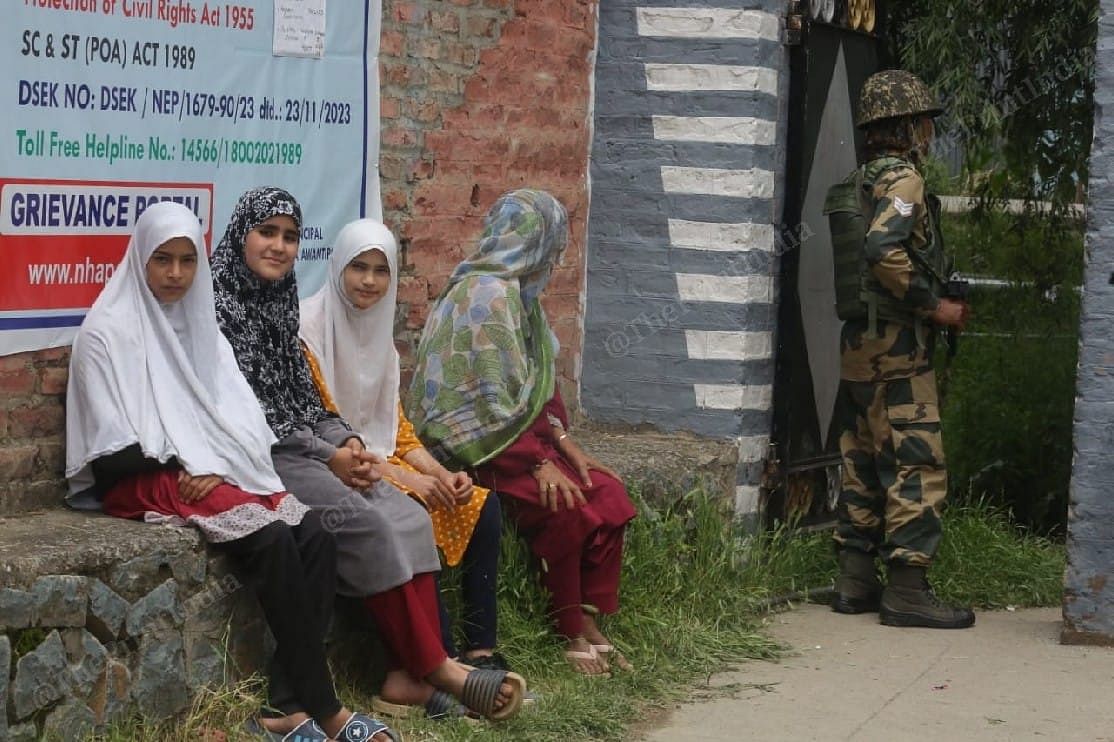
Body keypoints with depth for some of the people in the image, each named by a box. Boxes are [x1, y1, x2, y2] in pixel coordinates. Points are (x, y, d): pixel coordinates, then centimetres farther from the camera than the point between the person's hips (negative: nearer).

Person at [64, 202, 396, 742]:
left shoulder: (198, 326, 18)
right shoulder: (109, 330, -2)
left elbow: (239, 411, 10)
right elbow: (113, 441, -8)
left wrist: (215, 466, -9)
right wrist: (184, 470, -14)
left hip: (219, 470, 7)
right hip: (144, 481, -6)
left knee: (313, 534, -21)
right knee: (272, 541, -29)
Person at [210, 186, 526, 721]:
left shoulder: (280, 299, 16)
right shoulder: (218, 301, -9)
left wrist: (346, 441, -2)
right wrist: (327, 456, -14)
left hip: (300, 448, 8)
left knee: (408, 518, -14)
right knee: (369, 524, -24)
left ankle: (410, 673, -22)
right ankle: (434, 668, -15)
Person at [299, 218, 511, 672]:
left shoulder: (377, 330, 15)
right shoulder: (309, 329, -10)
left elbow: (394, 423, 15)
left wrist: (439, 473, -3)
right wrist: (400, 477, -20)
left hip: (383, 460, 8)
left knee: (480, 506, -9)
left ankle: (480, 649, -11)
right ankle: (444, 657, -27)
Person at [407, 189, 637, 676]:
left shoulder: (520, 293, 14)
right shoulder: (487, 294, -16)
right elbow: (494, 400, -20)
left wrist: (566, 447, 4)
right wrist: (540, 463, -20)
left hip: (517, 435, 9)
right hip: (475, 444, -9)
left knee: (608, 494, -7)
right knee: (562, 506, -27)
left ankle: (589, 623, -5)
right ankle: (572, 634, -12)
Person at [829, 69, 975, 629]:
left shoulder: (863, 180, 16)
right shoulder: (902, 178, -11)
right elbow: (884, 250, -26)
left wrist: (933, 300, 18)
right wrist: (934, 306, -17)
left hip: (859, 343, 9)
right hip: (897, 346, -9)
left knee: (863, 463, 12)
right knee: (917, 465, -8)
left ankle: (856, 582, 16)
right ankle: (907, 590, -9)